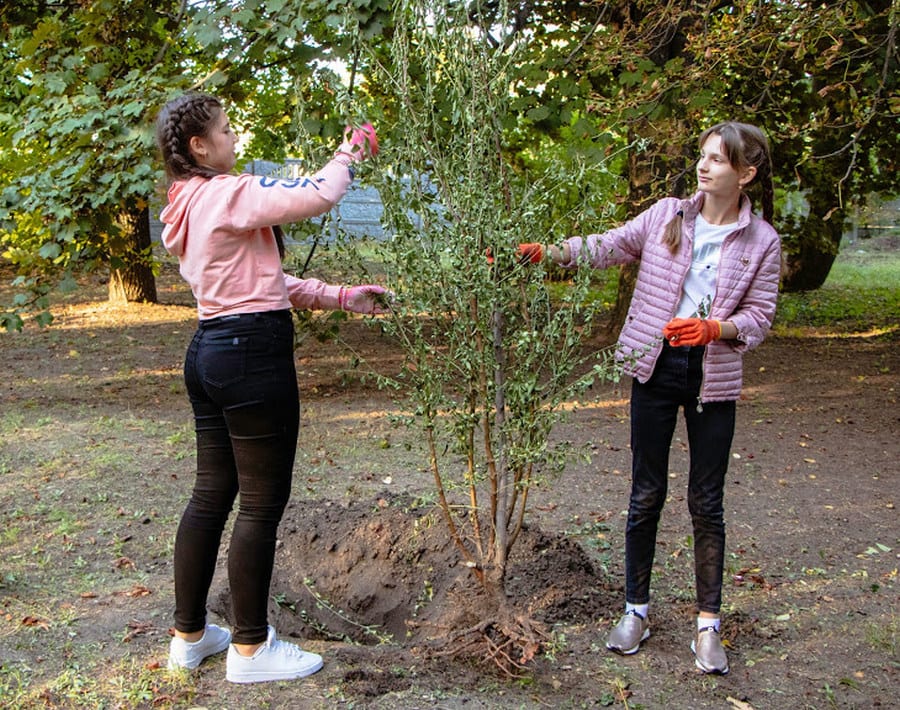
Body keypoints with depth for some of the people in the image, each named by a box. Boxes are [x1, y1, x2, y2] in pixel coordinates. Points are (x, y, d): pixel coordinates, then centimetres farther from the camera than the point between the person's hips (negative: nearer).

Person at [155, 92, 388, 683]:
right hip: (252, 353, -10)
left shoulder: (191, 206, 16)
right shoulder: (226, 194, -14)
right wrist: (351, 152, 1)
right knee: (263, 502, 0)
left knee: (212, 492, 16)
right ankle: (251, 647, 11)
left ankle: (190, 634, 27)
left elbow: (266, 281, 16)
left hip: (211, 349, 10)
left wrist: (344, 298, 13)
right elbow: (316, 197, -19)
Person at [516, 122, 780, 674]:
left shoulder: (762, 241, -2)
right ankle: (636, 609, 23)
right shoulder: (667, 215, 1)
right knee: (647, 493, 8)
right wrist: (547, 252, -15)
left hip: (713, 377, -1)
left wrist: (713, 327, -20)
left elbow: (759, 318, -2)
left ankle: (708, 622, 19)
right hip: (655, 366, 1)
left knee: (707, 502, 5)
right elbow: (608, 246, -2)